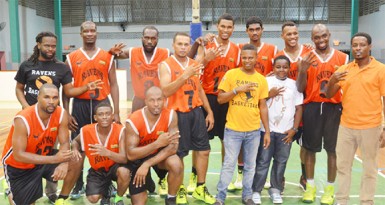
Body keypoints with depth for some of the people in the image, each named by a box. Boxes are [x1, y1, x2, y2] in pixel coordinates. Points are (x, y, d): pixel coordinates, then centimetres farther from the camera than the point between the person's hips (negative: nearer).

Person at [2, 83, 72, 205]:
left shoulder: (61, 114, -19)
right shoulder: (23, 120, -32)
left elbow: (65, 143, -16)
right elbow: (18, 155, -32)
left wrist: (63, 163, -39)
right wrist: (54, 159, -40)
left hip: (44, 157, 4)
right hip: (18, 166, -4)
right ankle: (12, 192, 34)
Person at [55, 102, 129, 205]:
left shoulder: (120, 130, -25)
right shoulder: (86, 131, -19)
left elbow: (124, 158, -32)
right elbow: (75, 141, 6)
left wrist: (107, 153, -52)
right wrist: (75, 150, -18)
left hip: (114, 166, -2)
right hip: (97, 170, 2)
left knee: (124, 172, -36)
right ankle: (106, 189, 22)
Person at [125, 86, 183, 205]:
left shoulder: (171, 115, -22)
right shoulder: (133, 121, -26)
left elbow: (173, 147, -25)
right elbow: (130, 154, -27)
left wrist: (147, 164, -32)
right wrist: (158, 143, -39)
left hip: (160, 154, 1)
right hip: (138, 158, -1)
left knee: (176, 165, -33)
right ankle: (147, 182, 31)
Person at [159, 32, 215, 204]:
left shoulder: (195, 65, 10)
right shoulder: (165, 65, -8)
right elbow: (166, 91, -21)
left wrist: (209, 112, 14)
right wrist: (185, 75, -29)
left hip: (196, 112, 5)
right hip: (177, 114, -5)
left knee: (203, 150, 8)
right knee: (178, 154, 3)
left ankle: (200, 188, 24)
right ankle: (180, 190, 22)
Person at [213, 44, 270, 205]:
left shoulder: (261, 79, 5)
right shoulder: (231, 74, -3)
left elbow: (263, 106, 9)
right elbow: (220, 99, -5)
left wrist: (267, 131, 7)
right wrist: (237, 89, -17)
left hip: (254, 131, 3)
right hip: (233, 129, -3)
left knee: (250, 166, 11)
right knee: (229, 165, 2)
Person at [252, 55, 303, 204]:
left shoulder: (294, 84, 7)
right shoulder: (266, 81, 2)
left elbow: (299, 108, 7)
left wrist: (294, 129, 0)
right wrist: (269, 95, -12)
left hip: (286, 131, 2)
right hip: (267, 129, -2)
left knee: (281, 161, 8)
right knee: (263, 161, 2)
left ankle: (275, 189, 23)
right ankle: (256, 190, 11)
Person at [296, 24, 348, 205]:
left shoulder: (343, 57, 3)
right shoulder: (306, 58, 2)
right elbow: (300, 89, -1)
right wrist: (302, 70, -16)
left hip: (334, 107, 0)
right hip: (312, 107, 0)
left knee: (333, 149, 6)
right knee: (310, 148, 7)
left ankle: (330, 189, 19)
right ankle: (310, 186, 21)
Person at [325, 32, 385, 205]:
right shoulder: (343, 69, 6)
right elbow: (329, 95, 7)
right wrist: (332, 80, -14)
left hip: (370, 128, -3)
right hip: (346, 126, 4)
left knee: (369, 169, 8)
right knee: (342, 165, 11)